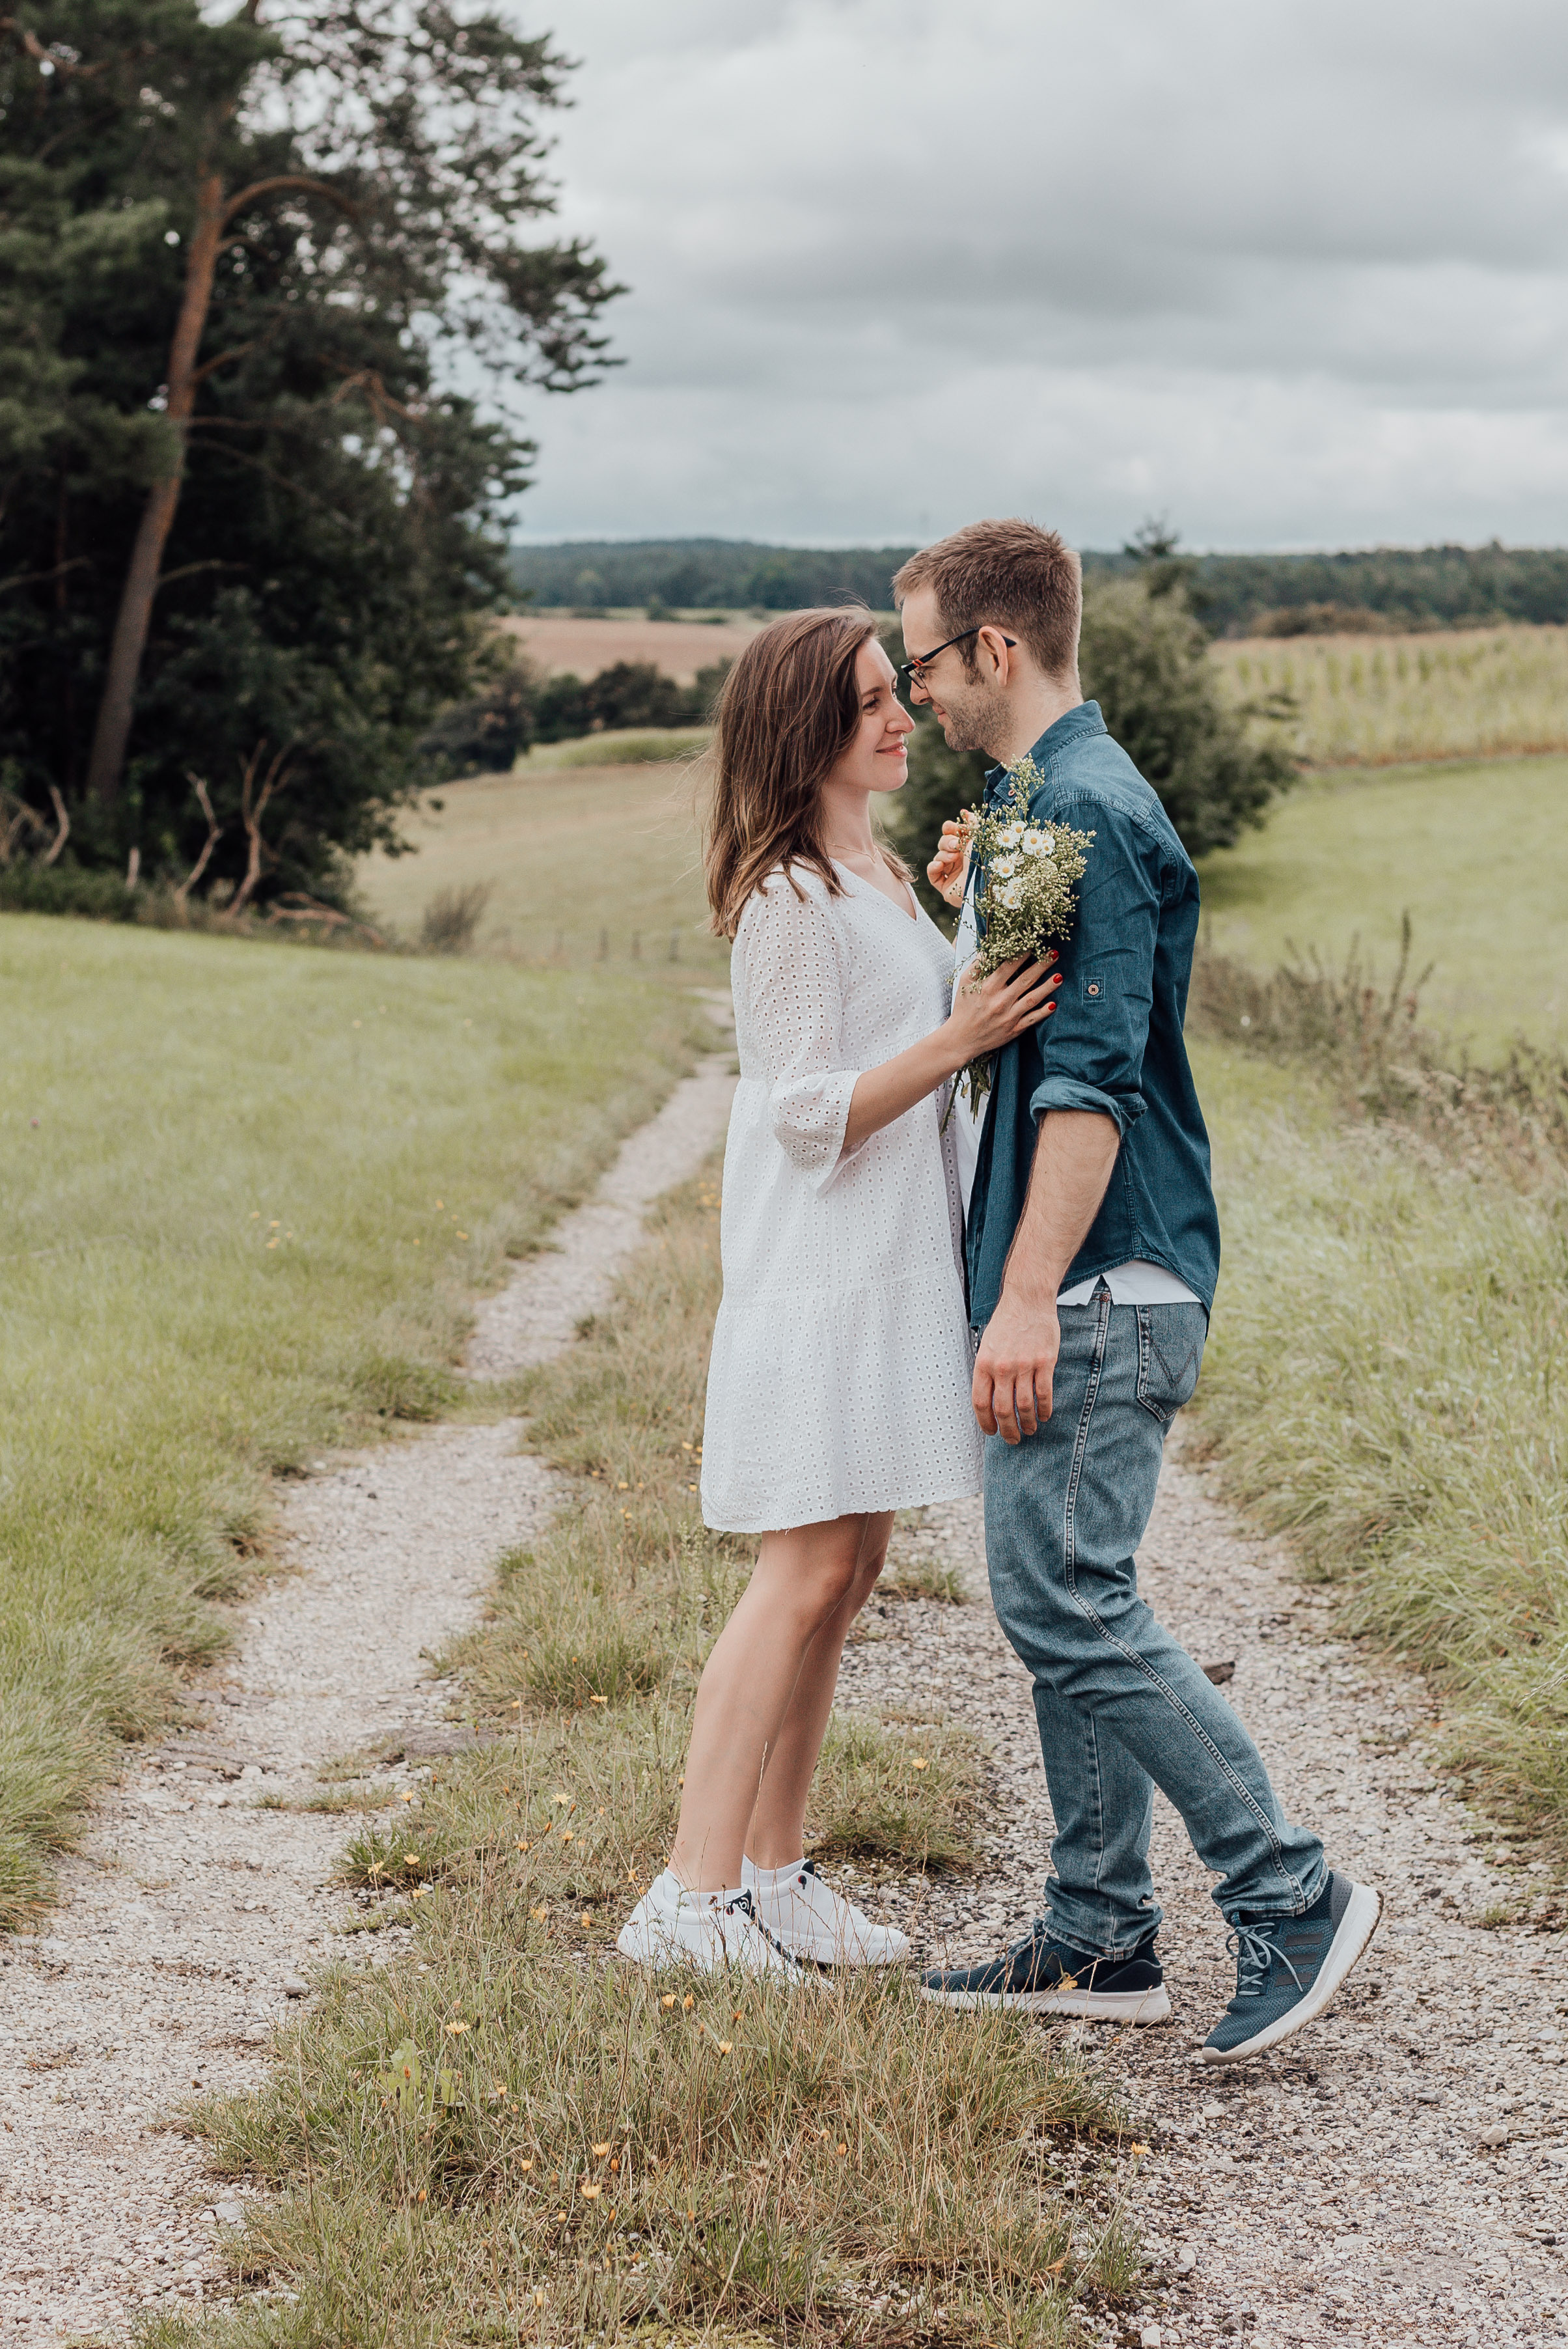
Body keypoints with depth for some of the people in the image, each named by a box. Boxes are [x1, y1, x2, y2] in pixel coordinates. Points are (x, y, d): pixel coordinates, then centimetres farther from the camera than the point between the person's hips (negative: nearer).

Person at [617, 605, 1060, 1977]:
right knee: (808, 1572, -11)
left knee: (845, 1571, 9)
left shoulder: (878, 874, 16)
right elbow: (810, 1114, -18)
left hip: (894, 1264, 9)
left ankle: (774, 1875, 15)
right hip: (821, 1266, -9)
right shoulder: (792, 898, -14)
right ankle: (692, 1896, -7)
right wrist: (958, 1039, -26)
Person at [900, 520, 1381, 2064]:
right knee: (1061, 1607, 12)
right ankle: (1101, 1940, 18)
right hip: (1072, 1289, 11)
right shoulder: (1039, 805, 19)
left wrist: (1030, 1296, -26)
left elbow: (1091, 1078, -23)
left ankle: (1290, 1895, -4)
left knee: (1070, 1608, -11)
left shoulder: (1083, 811, -15)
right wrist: (974, 912, 19)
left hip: (1100, 1291, -11)